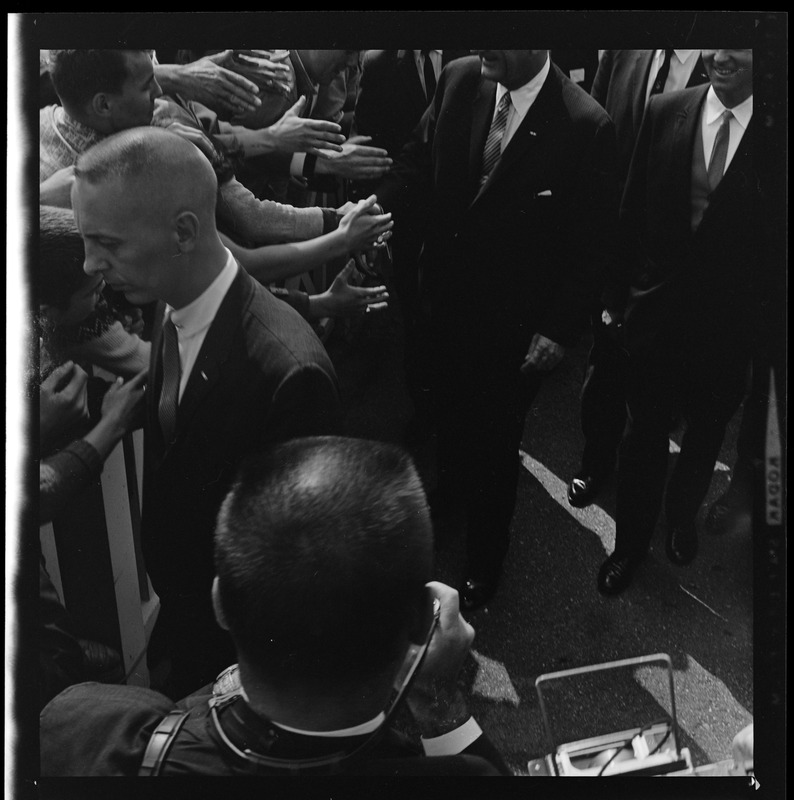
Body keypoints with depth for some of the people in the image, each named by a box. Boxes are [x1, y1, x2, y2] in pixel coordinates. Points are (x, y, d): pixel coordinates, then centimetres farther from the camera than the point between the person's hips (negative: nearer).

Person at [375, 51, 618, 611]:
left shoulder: (585, 125, -23)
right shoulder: (459, 79, -9)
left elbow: (593, 242, -15)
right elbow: (418, 164, 0)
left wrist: (561, 328, -15)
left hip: (516, 320, -5)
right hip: (450, 291, 5)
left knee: (496, 438, 12)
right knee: (451, 407, 26)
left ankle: (486, 554, 37)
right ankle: (453, 491, 57)